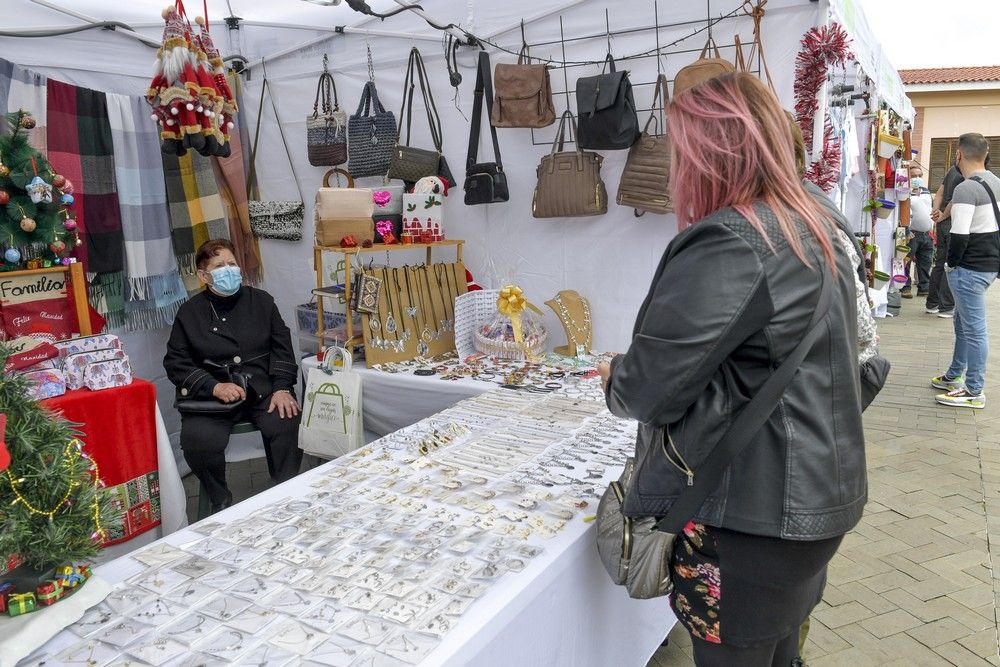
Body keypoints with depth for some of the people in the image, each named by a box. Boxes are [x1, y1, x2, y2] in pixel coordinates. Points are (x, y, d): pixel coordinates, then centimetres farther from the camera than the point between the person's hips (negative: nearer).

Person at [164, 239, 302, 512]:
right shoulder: (190, 312, 6)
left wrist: (282, 388, -7)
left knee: (287, 425, -28)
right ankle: (221, 502, 1)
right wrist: (214, 387, -12)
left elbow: (282, 348, 9)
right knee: (198, 440, -28)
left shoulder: (261, 300, 10)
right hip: (210, 395, 0)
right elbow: (175, 363, 3)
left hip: (263, 390, 1)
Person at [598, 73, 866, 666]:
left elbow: (651, 388, -22)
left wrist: (615, 377, 1)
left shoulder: (729, 244, -23)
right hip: (813, 500, 9)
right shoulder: (816, 226, 8)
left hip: (748, 514, -9)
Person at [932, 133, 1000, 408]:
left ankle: (974, 391, 6)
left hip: (970, 268, -10)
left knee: (974, 329, -3)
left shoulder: (966, 188, -19)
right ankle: (954, 376, 33)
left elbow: (960, 235, -22)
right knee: (963, 323, 20)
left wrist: (951, 264, -9)